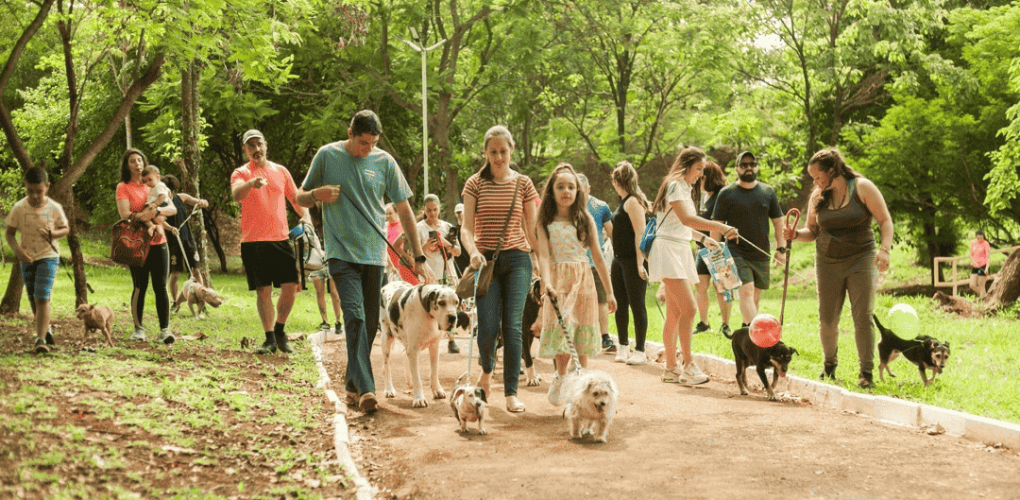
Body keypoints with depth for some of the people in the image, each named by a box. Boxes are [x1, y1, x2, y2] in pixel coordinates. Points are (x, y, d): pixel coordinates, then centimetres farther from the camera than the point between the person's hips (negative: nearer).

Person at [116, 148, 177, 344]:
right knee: (140, 287, 0)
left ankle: (165, 329, -5)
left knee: (161, 287, -3)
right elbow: (125, 214, -9)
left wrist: (157, 210, -16)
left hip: (158, 242, 2)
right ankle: (138, 328, 10)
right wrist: (144, 214, -18)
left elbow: (173, 209, 2)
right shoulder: (123, 187, 4)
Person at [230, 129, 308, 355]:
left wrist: (306, 217, 1)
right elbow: (236, 194, -20)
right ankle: (270, 339, 8)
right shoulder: (241, 173, 1)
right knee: (263, 291, -2)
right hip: (253, 241, -3)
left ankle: (280, 332, 17)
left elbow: (295, 198, 20)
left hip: (281, 238, 3)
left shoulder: (281, 171, 13)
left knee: (291, 286, -3)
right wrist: (251, 183, -41)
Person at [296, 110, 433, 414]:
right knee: (355, 317, -17)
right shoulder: (327, 156, 1)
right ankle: (365, 388, -23)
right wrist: (317, 194, -13)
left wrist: (419, 257, 3)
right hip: (341, 252, -3)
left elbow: (404, 211, 7)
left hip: (374, 253, 3)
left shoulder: (384, 162, 4)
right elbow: (300, 198, 11)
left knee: (370, 324, 7)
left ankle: (352, 386, 21)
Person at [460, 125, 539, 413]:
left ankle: (511, 392, 1)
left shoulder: (523, 183, 8)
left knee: (512, 327, -8)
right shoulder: (475, 184, 6)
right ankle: (487, 370, 24)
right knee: (488, 327, -9)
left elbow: (532, 229, 12)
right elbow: (466, 228, 0)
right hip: (486, 260, 0)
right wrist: (473, 252, -20)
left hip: (517, 260, 0)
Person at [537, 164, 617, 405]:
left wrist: (609, 291, 7)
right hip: (558, 282, -1)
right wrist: (547, 283, -27)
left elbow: (597, 257, 7)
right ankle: (561, 377, 15)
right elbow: (543, 255, -10)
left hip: (583, 281, 1)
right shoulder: (546, 222, 1)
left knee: (581, 337, 1)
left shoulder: (586, 220, 6)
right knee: (561, 331, -8)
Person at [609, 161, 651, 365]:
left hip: (633, 261, -10)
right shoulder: (623, 202, 16)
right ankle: (623, 348, 21)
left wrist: (640, 263, -22)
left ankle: (640, 352, 2)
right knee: (620, 304, 12)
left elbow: (640, 233, -18)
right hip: (619, 260, 10)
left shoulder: (633, 201, -13)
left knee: (637, 305, -3)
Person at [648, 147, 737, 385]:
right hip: (667, 250, -10)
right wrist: (720, 227, -28)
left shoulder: (686, 189, 22)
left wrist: (703, 239, 18)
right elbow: (686, 219, -23)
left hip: (680, 251, 10)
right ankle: (689, 365, -16)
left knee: (675, 313, 7)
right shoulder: (675, 185, -9)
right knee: (688, 308, -17)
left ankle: (671, 368, 9)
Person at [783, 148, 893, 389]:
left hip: (860, 260, -3)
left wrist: (884, 249, -20)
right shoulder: (818, 196, 6)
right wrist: (796, 234, -10)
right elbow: (812, 231, 13)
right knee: (827, 319, 2)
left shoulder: (862, 188, -5)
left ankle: (866, 373, -3)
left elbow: (885, 221, -5)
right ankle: (829, 365, 23)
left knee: (863, 317, -8)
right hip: (828, 262, 3)